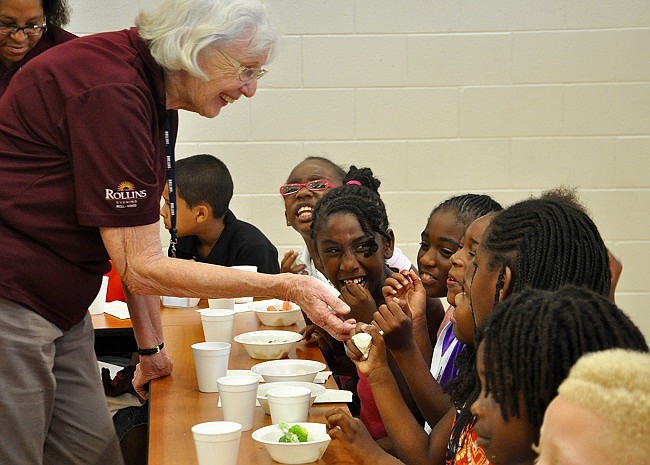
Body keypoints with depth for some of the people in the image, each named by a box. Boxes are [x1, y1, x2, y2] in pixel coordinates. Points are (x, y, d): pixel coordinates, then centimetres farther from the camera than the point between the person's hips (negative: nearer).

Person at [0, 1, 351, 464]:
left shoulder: (155, 94, 7)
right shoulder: (111, 92, -23)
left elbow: (138, 245, 15)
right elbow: (141, 268, -21)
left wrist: (152, 347, 16)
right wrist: (286, 287, -20)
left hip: (62, 310, 10)